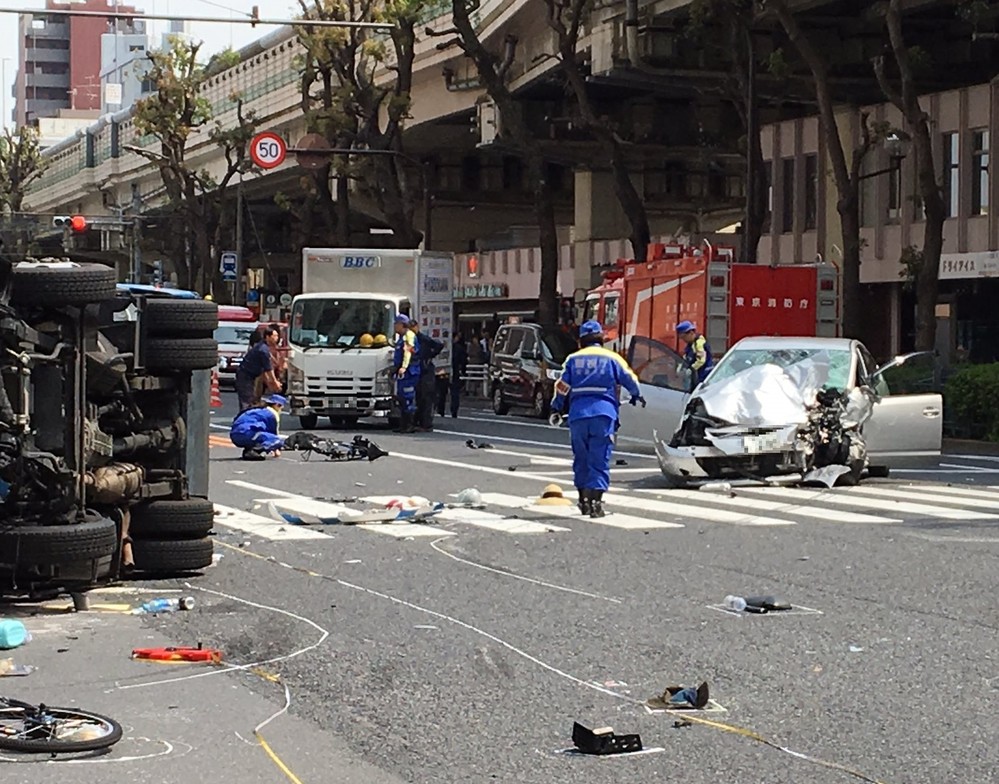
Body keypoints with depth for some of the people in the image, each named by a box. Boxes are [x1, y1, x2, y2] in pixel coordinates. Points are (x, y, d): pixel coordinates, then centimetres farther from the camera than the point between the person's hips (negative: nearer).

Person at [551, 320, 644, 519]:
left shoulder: (573, 359, 11)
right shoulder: (611, 358, 6)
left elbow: (562, 386, 6)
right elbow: (630, 379, 9)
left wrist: (557, 408, 20)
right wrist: (636, 396, 29)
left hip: (578, 413, 2)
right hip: (603, 413, -2)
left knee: (581, 457, 14)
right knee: (600, 459, -3)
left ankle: (583, 499, 18)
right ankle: (595, 500, -13)